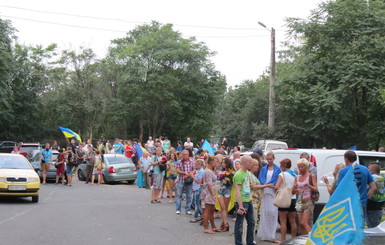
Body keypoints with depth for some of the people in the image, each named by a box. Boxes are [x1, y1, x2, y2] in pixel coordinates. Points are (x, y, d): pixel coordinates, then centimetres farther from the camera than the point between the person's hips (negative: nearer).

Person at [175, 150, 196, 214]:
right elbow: (177, 171, -7)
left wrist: (188, 175, -18)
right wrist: (185, 173, -20)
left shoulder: (192, 162, 4)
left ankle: (188, 210, 14)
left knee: (189, 196, 6)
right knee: (179, 195, 0)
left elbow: (194, 170, -1)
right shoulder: (179, 162, 1)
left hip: (189, 181, 1)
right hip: (181, 180, -1)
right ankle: (178, 209, 7)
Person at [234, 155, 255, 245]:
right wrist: (241, 207, -24)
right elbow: (237, 191, -21)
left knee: (251, 222, 17)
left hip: (249, 201, 10)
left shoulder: (247, 172, 11)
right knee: (239, 224, -1)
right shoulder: (239, 175, -18)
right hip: (242, 202, -10)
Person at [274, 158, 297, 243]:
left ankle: (283, 240, -4)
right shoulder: (294, 174, 10)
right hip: (293, 198, 7)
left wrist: (275, 188, 0)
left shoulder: (282, 174, -11)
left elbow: (277, 187, -20)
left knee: (283, 221, -2)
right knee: (292, 221, 14)